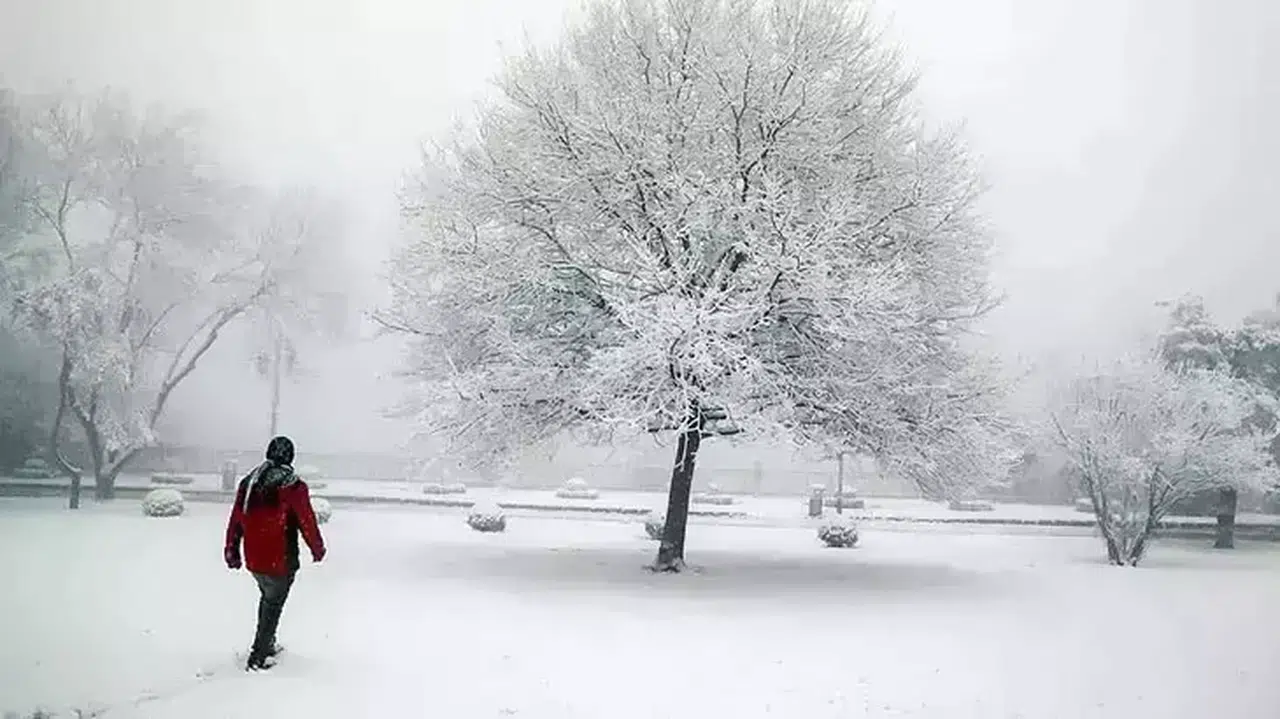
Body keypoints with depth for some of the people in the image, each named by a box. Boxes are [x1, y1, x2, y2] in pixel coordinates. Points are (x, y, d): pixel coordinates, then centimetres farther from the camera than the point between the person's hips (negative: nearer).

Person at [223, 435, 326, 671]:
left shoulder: (247, 482, 1)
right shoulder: (294, 487, -18)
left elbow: (235, 520, 9)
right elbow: (307, 523, -12)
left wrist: (231, 551, 21)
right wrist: (318, 549, 4)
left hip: (253, 559, 6)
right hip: (281, 562, -6)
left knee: (267, 598, 26)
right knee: (273, 605, 9)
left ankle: (267, 645, 39)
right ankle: (257, 659, 14)